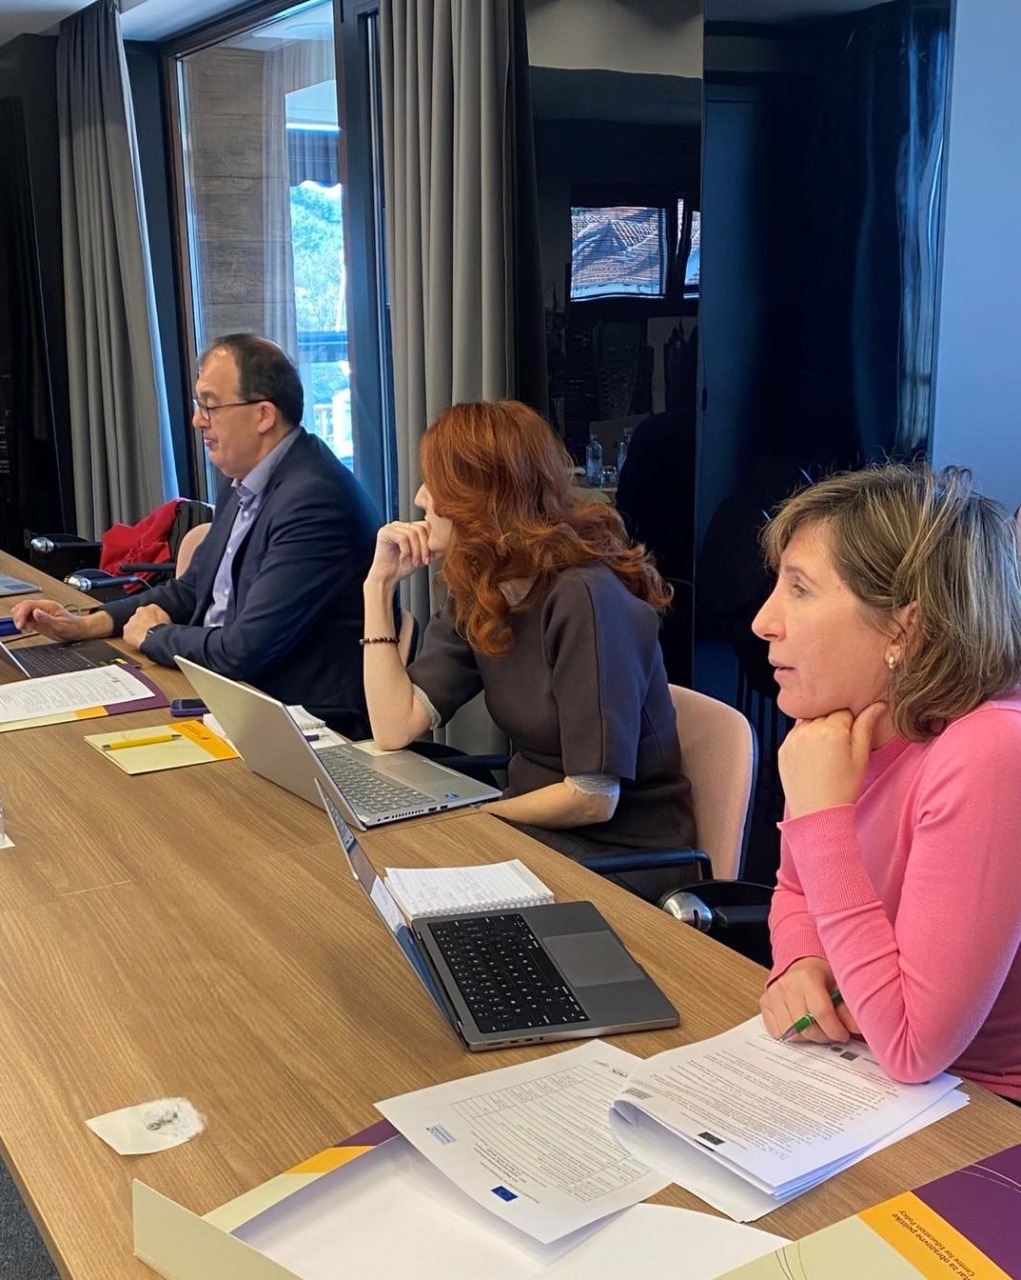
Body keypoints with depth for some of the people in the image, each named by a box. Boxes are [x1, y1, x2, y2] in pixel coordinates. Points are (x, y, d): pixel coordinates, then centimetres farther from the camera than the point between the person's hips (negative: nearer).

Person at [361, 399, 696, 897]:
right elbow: (396, 728, -7)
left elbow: (592, 798, -23)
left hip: (625, 853, -7)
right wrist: (379, 585, -6)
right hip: (535, 827, 7)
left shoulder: (585, 599, -23)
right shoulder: (475, 596, 2)